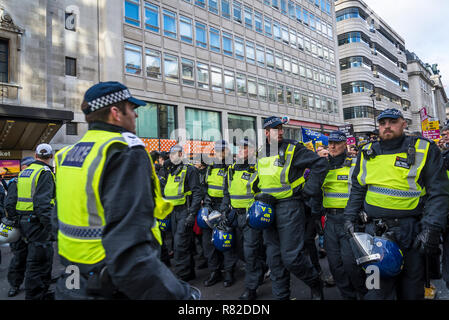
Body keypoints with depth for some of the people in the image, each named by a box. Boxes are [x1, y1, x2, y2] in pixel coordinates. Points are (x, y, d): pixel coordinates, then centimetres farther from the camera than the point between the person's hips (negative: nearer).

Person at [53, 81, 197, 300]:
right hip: (113, 290, -7)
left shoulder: (68, 154, 5)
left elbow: (59, 222, 15)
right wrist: (182, 295, -27)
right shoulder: (127, 153, -22)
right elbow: (130, 256, -32)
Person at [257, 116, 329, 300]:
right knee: (274, 257, 11)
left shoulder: (292, 149, -7)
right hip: (267, 209, 6)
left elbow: (320, 164, -11)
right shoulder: (262, 153, 11)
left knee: (291, 256, -6)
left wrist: (308, 191, -11)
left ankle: (315, 283, 23)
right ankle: (280, 295, 27)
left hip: (289, 207, -6)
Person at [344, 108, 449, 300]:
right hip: (375, 230, 2)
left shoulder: (424, 150, -1)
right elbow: (357, 189, 17)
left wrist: (432, 229, -13)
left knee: (410, 291, 13)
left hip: (411, 232, -2)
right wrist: (350, 216, 10)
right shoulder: (367, 153, 10)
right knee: (376, 291, 4)